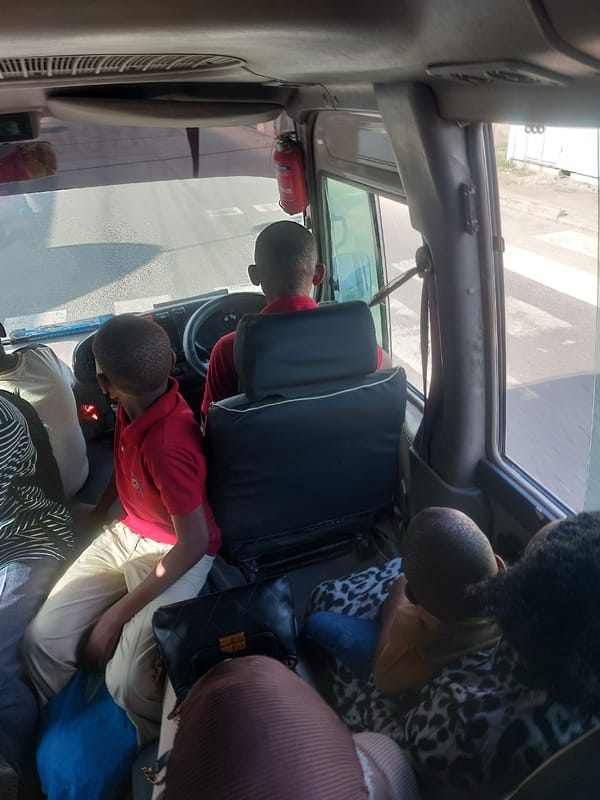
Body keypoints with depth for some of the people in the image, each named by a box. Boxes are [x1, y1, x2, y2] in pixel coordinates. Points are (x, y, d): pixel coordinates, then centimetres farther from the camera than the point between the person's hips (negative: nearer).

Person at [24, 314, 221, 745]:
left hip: (178, 554, -7)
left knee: (125, 681, -22)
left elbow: (195, 543, -27)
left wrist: (116, 615, -20)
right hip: (127, 533, 8)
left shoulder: (168, 445, -35)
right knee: (43, 637, -3)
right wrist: (97, 513, 22)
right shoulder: (137, 404, -10)